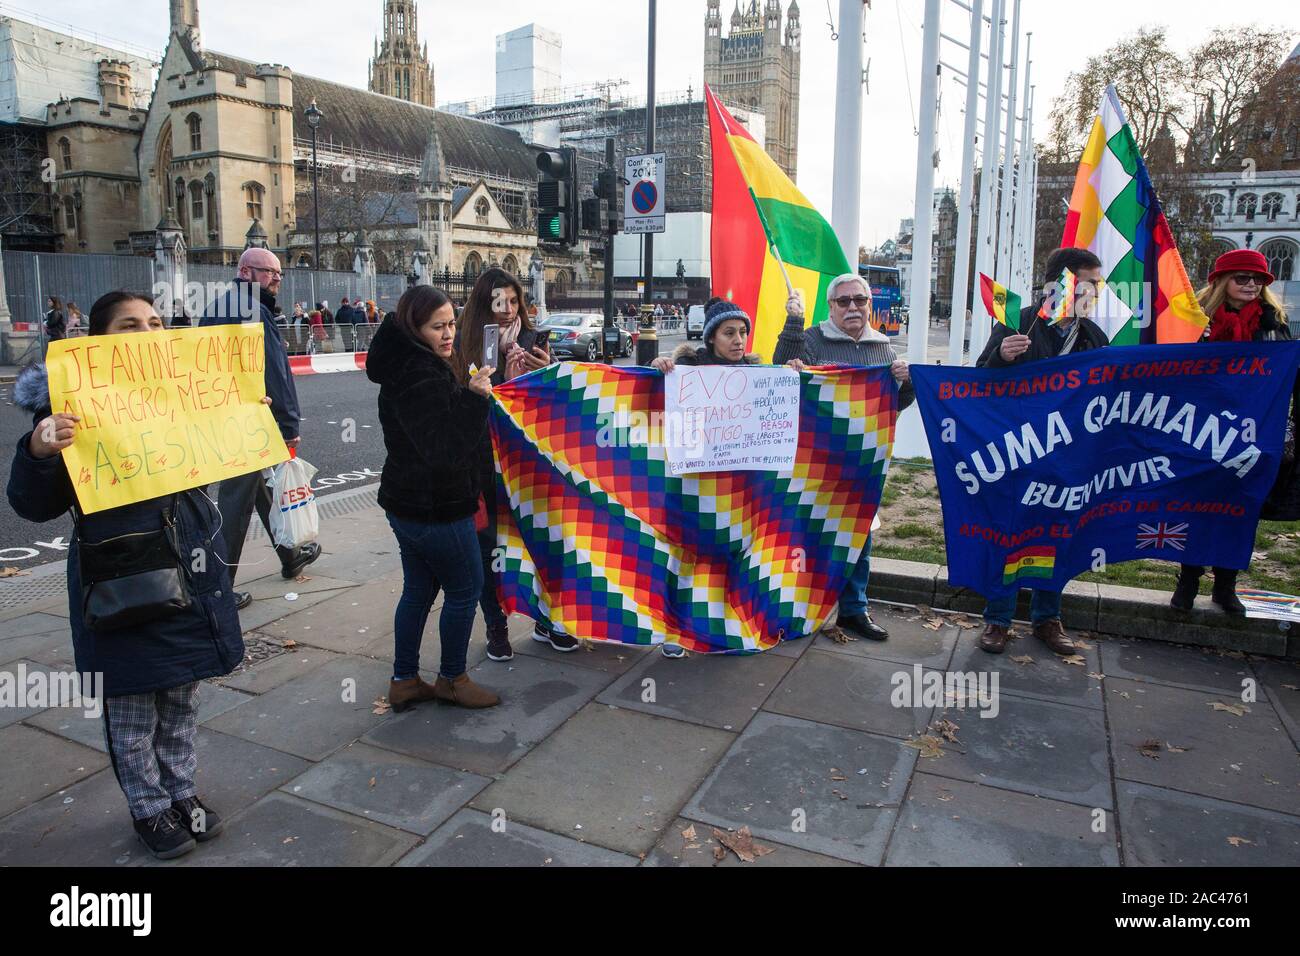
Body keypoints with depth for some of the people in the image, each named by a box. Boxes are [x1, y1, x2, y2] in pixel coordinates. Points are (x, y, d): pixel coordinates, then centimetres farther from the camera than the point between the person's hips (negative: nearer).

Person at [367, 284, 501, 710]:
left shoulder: (406, 365, 9)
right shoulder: (420, 377, -23)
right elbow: (446, 450, -28)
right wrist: (474, 398, -31)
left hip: (406, 503, 10)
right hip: (436, 510, -10)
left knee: (418, 590, 18)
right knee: (465, 589, 7)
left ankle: (404, 681, 28)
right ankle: (452, 679, 21)